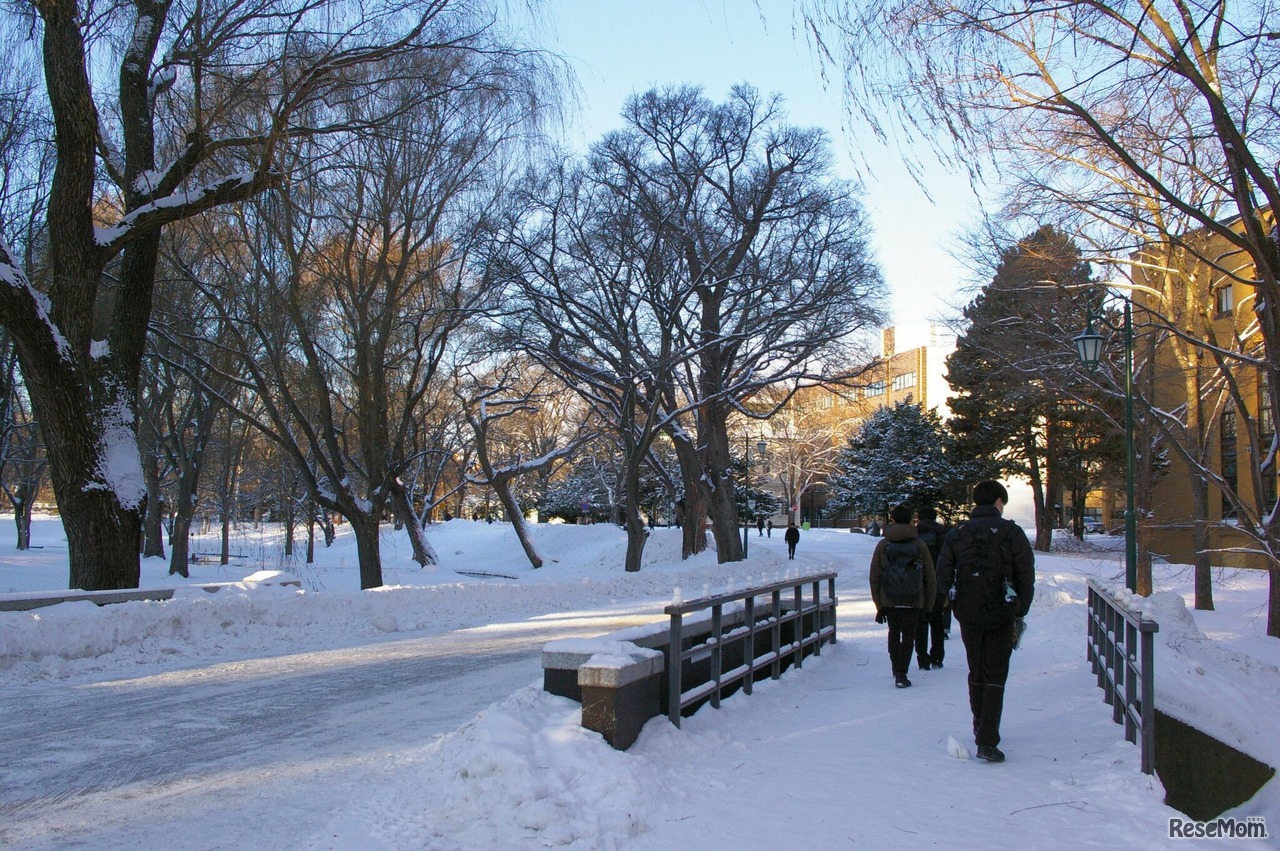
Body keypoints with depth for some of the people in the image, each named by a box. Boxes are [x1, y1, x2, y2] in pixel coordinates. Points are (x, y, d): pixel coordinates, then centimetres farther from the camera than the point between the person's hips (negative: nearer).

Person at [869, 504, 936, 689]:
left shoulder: (883, 545, -1)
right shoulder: (919, 545, -2)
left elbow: (874, 577, 0)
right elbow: (930, 576, 1)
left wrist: (878, 603, 6)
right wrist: (929, 602, 9)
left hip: (889, 600, 1)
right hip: (913, 601, -1)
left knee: (894, 633, 20)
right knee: (908, 634, 6)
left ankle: (896, 670, 29)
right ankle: (901, 674, -3)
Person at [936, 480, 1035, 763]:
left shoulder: (956, 534, 3)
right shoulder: (1011, 533, -6)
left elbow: (943, 573, 0)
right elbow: (1026, 577, -6)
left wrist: (958, 605, 11)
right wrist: (1020, 613, 4)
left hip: (968, 616, 3)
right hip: (1001, 616, -3)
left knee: (976, 675, 18)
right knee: (995, 677, 1)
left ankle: (981, 730, 30)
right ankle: (987, 741, -6)